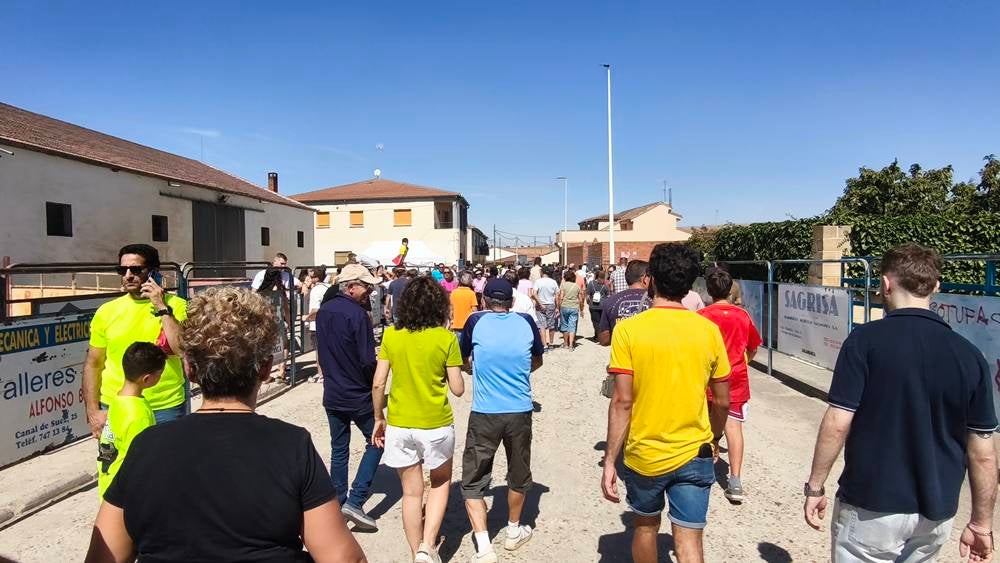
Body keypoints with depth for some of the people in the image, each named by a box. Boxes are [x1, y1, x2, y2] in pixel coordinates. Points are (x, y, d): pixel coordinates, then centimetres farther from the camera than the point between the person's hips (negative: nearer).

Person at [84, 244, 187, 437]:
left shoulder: (176, 306, -4)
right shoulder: (107, 311, 3)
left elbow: (185, 350, -18)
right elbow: (93, 365, 7)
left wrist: (162, 308, -16)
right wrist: (93, 411, 0)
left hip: (166, 408, -2)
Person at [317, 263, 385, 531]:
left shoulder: (323, 311, 3)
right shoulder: (358, 314, -20)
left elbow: (322, 351, 12)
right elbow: (368, 360, -20)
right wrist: (375, 384, -3)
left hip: (332, 393, 7)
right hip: (359, 394, -7)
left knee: (338, 449, 17)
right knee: (376, 442, 9)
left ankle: (338, 503, 25)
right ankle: (355, 501, 3)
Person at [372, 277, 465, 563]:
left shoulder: (391, 336, -4)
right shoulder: (446, 338, -11)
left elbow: (378, 383, -4)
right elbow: (457, 389, -8)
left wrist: (378, 418, 9)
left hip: (398, 424, 2)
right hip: (436, 424, -2)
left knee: (412, 493, 17)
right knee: (440, 484, 22)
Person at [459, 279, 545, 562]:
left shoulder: (476, 321, -5)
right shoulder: (526, 322, -1)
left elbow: (464, 361, 10)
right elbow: (537, 361, 15)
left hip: (484, 414, -2)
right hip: (520, 412, 2)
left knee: (473, 481, 11)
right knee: (518, 474, 22)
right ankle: (513, 532, 40)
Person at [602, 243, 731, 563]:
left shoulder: (628, 329, -14)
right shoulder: (709, 330, -5)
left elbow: (622, 402, -16)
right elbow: (722, 401, 2)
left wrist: (609, 461, -8)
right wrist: (715, 439, 21)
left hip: (643, 455, -1)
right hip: (694, 454, 1)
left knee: (646, 525, 22)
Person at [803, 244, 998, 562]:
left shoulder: (865, 339, -14)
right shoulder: (969, 355, -2)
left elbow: (837, 424, -17)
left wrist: (815, 487, -6)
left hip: (870, 508, -4)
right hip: (937, 515, 5)